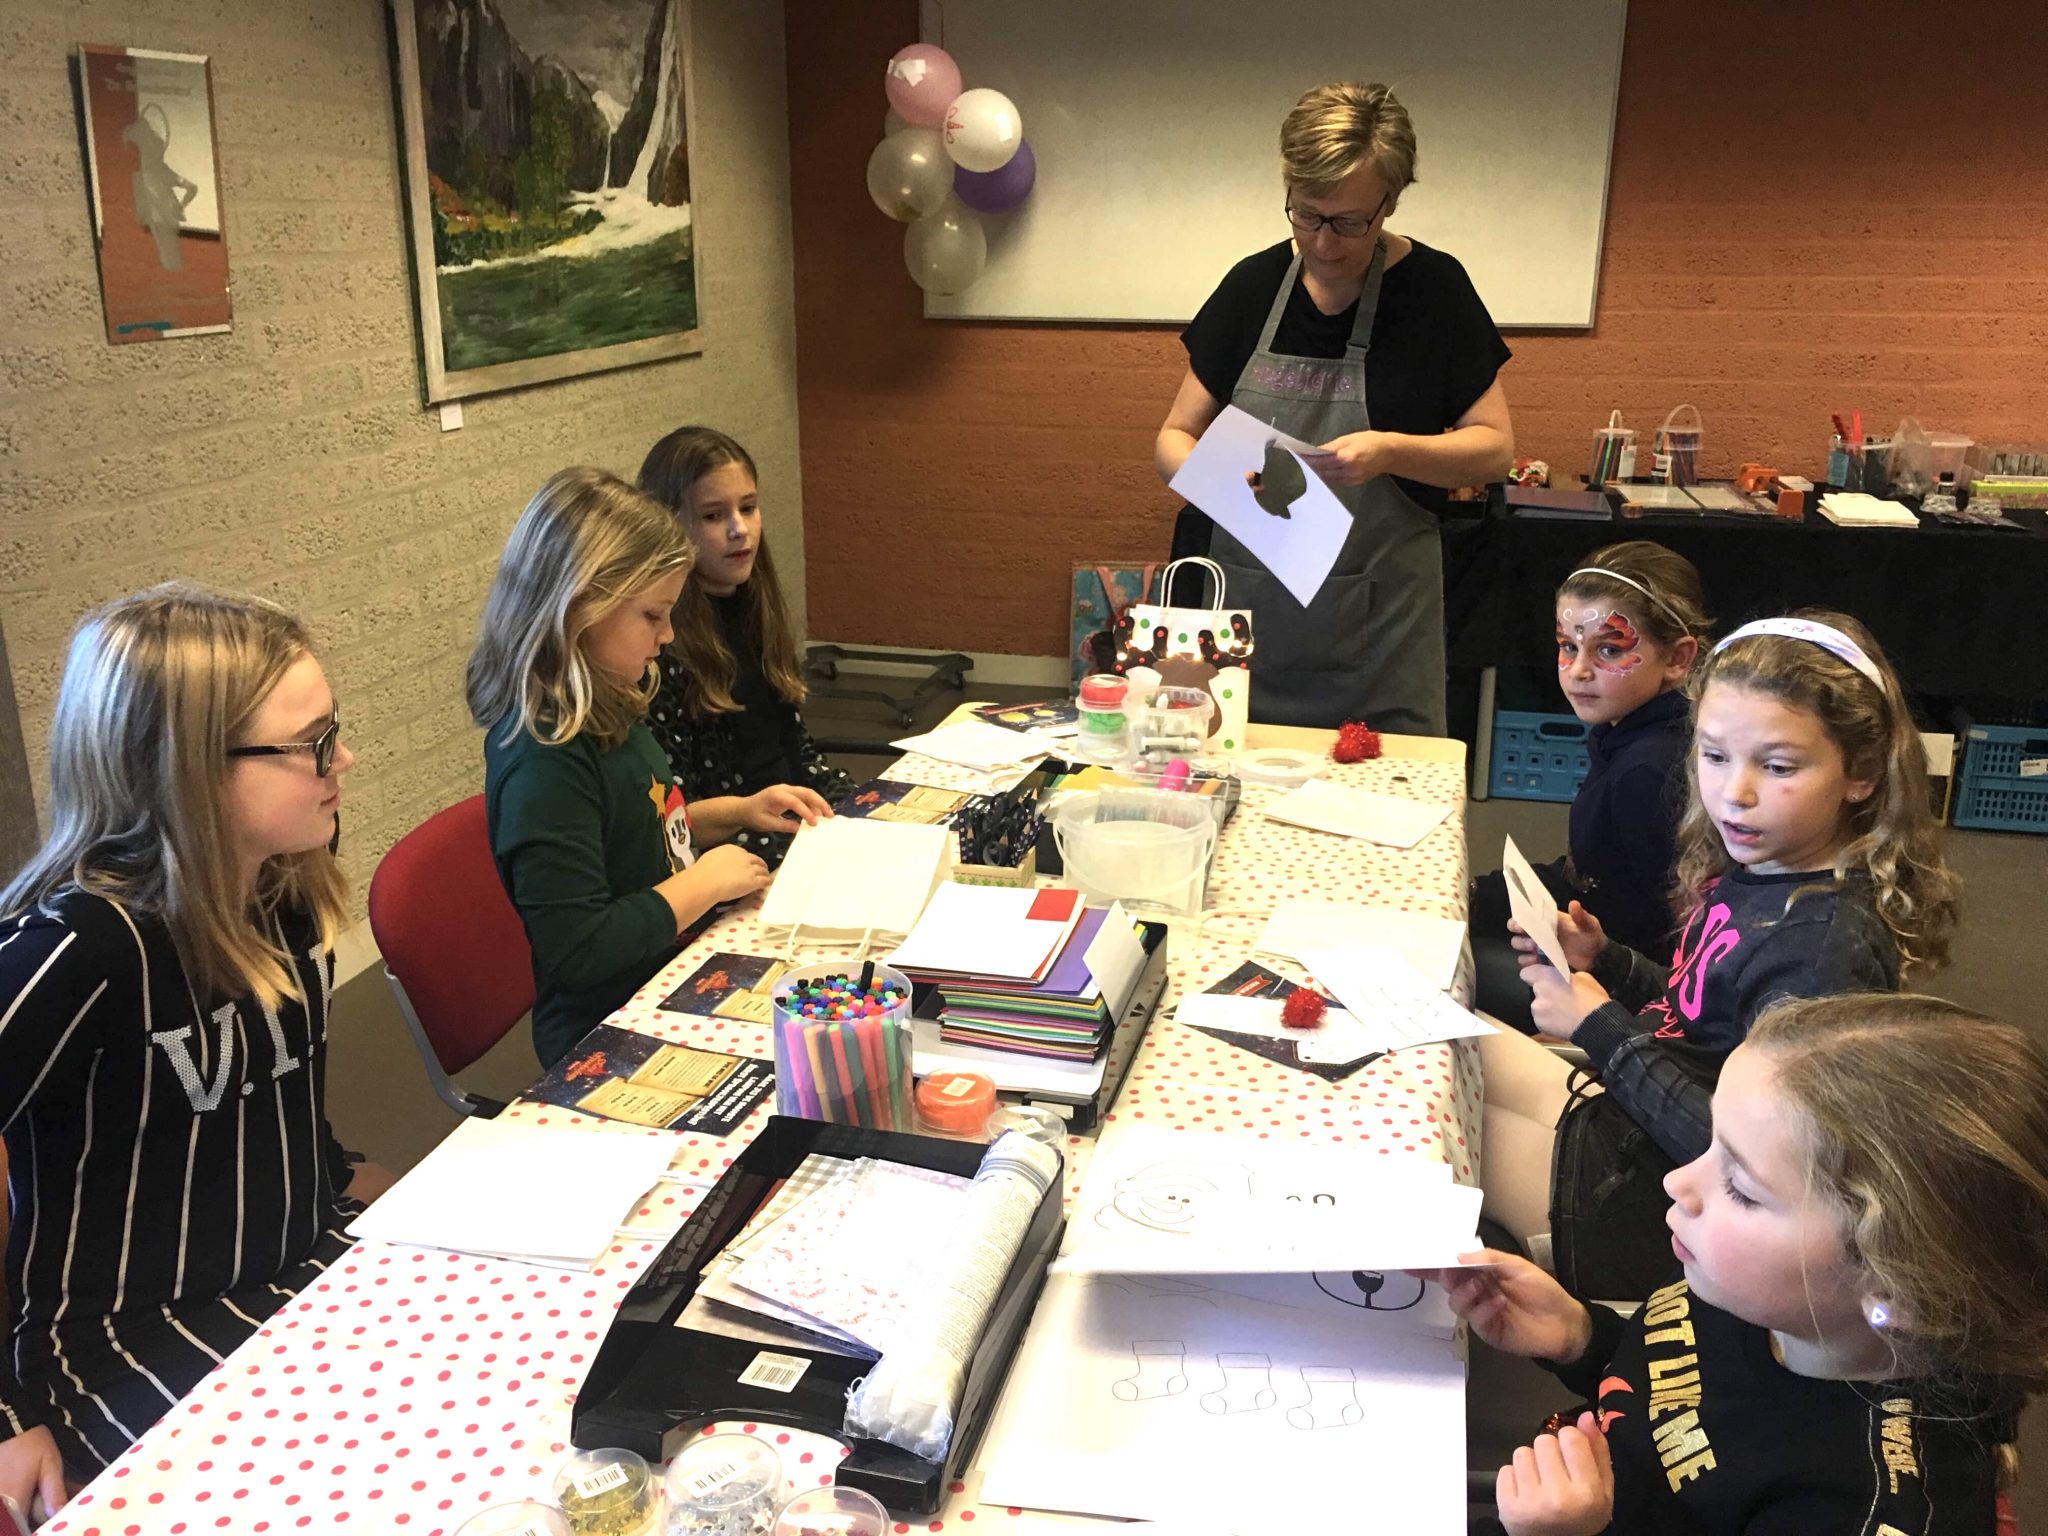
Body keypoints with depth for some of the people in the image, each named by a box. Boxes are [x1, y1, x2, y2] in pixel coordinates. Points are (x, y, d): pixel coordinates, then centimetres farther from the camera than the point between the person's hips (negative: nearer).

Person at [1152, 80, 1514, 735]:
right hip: (1247, 611, 2)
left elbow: (1495, 446, -2)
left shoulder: (1433, 289, -3)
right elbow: (1174, 435, 7)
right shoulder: (1254, 285, 5)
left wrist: (1390, 452, -20)